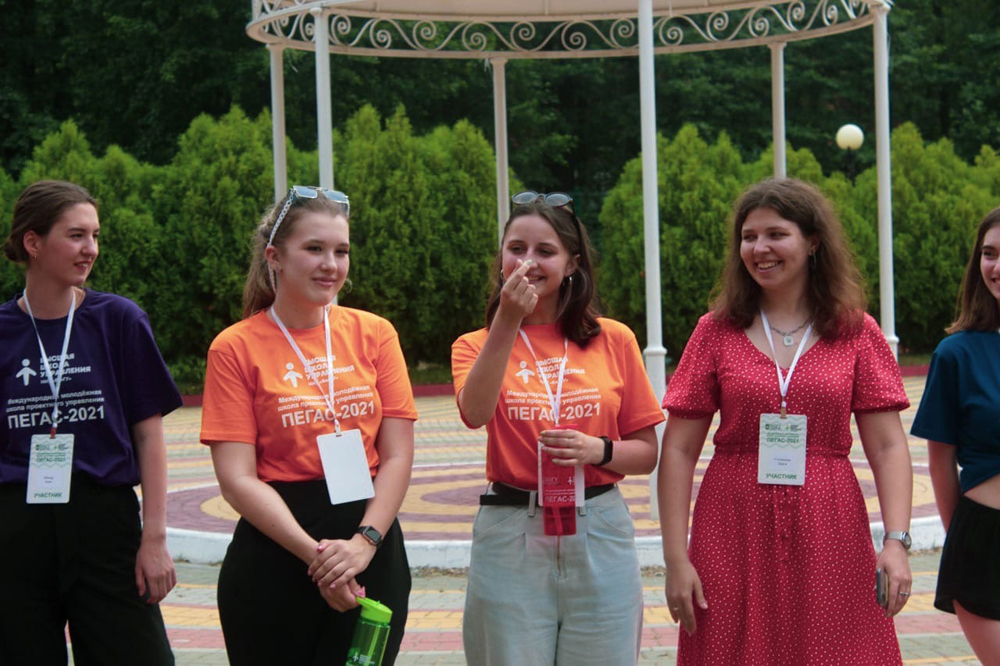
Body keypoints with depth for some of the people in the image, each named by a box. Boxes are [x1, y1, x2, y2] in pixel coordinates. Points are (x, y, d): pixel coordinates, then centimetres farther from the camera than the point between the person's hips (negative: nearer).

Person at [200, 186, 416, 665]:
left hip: (373, 550, 2)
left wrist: (363, 541, -13)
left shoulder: (374, 334, 6)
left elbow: (397, 456, 1)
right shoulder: (236, 348, -2)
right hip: (273, 561, -2)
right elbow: (237, 478, -8)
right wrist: (314, 553, -18)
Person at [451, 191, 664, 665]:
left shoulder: (614, 341, 5)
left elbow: (646, 453, 7)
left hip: (600, 537, 1)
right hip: (510, 538, 0)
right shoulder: (476, 345, 5)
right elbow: (475, 412, -18)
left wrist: (599, 450, -12)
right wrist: (508, 320, -22)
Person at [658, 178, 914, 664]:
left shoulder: (856, 333, 5)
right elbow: (678, 451, 1)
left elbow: (888, 447, 0)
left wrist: (896, 541, -13)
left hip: (829, 535, 0)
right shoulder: (716, 332, 3)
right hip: (734, 536, 0)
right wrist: (675, 557, -6)